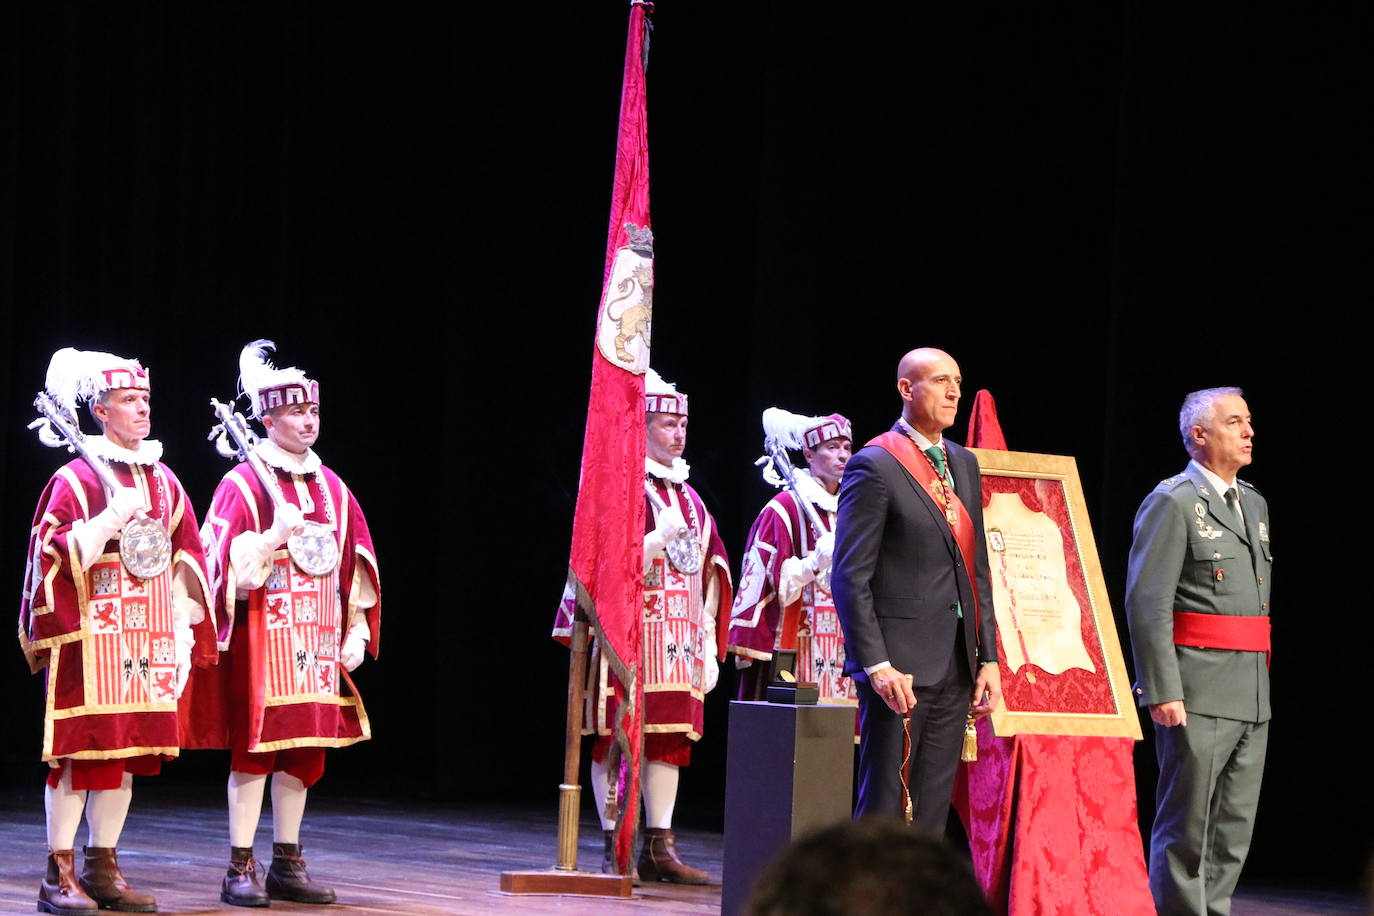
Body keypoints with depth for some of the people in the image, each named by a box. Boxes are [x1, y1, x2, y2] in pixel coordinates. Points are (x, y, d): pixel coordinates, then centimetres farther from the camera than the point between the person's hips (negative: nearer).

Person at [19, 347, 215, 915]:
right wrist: (112, 518, -20)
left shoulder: (164, 480, 13)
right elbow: (51, 555, -11)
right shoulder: (74, 479, -5)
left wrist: (183, 628, 9)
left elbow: (187, 555, 17)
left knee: (129, 752, 7)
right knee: (81, 749, -6)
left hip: (146, 640, 6)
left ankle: (103, 869, 14)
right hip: (89, 637, -6)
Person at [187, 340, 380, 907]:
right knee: (254, 749, -4)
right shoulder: (243, 484, -4)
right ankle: (240, 870, 0)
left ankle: (287, 866, 13)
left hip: (316, 641, 5)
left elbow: (356, 568, 14)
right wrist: (275, 536, -24)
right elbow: (227, 563, -11)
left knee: (304, 750, 6)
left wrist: (356, 632, 8)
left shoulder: (331, 487, 12)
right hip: (261, 638, -5)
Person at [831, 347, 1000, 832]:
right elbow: (851, 577, -12)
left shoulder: (963, 463, 15)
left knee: (933, 807, 8)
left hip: (956, 665, 7)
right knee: (886, 809, -6)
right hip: (900, 664, -7)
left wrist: (988, 658, 11)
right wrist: (877, 665, -18)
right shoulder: (876, 465, -8)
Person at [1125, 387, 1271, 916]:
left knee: (1234, 829, 8)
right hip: (1198, 693, -8)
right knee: (1186, 827, -4)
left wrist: (1262, 681, 17)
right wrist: (1163, 691, -19)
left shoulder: (1254, 504, 18)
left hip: (1253, 694, 8)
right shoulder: (1172, 503, -7)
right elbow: (1147, 603, -13)